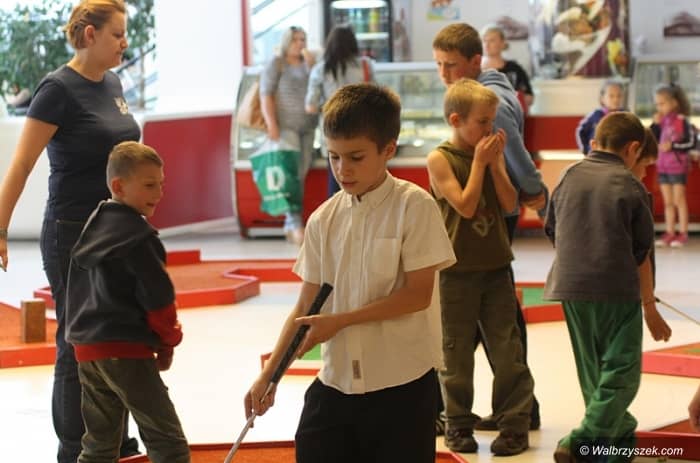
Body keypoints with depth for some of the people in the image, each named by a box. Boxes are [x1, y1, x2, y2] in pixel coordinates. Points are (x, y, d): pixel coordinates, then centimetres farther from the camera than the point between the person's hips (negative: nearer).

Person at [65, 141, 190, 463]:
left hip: (87, 349, 9)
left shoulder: (92, 228, 14)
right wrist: (168, 340, 4)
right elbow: (159, 296, -14)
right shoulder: (137, 236, -13)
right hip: (126, 352, -9)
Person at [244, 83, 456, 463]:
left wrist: (339, 321, -16)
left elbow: (418, 294, -14)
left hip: (403, 381, -5)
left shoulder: (414, 207, -9)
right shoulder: (324, 220, 4)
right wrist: (269, 373, 0)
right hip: (335, 381, 5)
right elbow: (306, 307, 7)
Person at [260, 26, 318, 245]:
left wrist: (310, 64, -5)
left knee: (301, 175, 3)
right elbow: (266, 95, -7)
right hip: (286, 126, -6)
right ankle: (295, 223, -22)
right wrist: (271, 124, -17)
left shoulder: (307, 64, 14)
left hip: (307, 127, 6)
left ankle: (290, 226, 7)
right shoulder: (276, 64, -1)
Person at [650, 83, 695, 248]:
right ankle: (669, 233, 15)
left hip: (678, 166, -6)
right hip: (662, 166, 6)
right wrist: (655, 124, -4)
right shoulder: (662, 120, 6)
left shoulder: (682, 120, -12)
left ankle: (683, 234, 5)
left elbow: (691, 142, -13)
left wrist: (673, 146, -21)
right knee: (667, 202, 10)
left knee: (679, 200, 0)